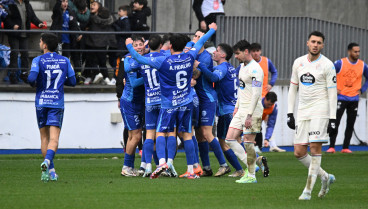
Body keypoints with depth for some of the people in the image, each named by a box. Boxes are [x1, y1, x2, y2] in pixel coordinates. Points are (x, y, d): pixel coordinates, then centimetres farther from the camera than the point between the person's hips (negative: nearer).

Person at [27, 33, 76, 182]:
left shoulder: (38, 60, -4)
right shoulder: (65, 61, 5)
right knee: (54, 139, -7)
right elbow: (72, 81, 7)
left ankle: (50, 170, 12)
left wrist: (34, 84, 5)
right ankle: (47, 161, -32)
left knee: (44, 138, 11)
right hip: (57, 103, 1)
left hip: (41, 102, -1)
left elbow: (32, 78, -18)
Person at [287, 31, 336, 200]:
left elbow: (332, 93, -6)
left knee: (315, 147, -12)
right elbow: (293, 89, 16)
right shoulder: (298, 63, 10)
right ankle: (325, 177, 20)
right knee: (299, 152, 0)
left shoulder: (327, 65, -5)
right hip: (302, 112, 5)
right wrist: (289, 113, 10)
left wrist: (332, 119, -11)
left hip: (320, 110, -5)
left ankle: (308, 190, -8)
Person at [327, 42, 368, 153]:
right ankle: (331, 147, -8)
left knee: (350, 125, 4)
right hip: (341, 98, -3)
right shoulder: (340, 63, -7)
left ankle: (345, 148, 11)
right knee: (335, 122, -10)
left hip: (354, 99, 3)